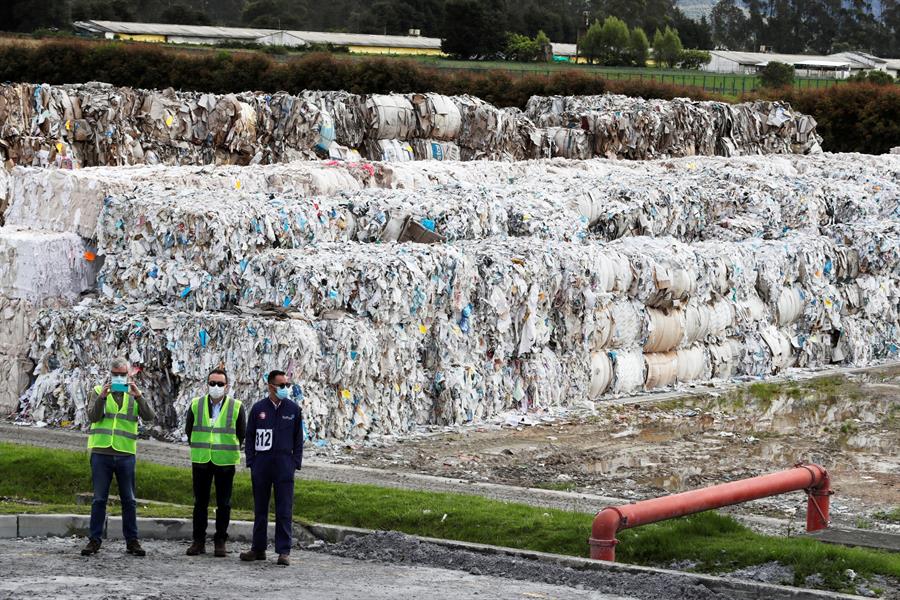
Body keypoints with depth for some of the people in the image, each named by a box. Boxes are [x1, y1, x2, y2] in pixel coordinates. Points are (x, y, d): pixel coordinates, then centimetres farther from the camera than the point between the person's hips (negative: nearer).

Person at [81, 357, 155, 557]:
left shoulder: (133, 395, 10)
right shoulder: (99, 391, 7)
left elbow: (149, 417, -4)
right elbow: (92, 416, -8)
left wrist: (139, 396, -18)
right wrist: (102, 398, -23)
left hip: (126, 454, 1)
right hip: (101, 453, -1)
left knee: (129, 500, 5)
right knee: (99, 499, 2)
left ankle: (132, 541, 10)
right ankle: (95, 540, 7)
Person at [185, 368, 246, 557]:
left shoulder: (236, 407, -1)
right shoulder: (196, 405, 4)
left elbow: (241, 434, 8)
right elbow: (188, 430, 15)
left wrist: (231, 451, 8)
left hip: (225, 461, -2)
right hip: (201, 460, 2)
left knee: (224, 504, 2)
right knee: (200, 502, 5)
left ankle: (220, 542, 8)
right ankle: (199, 541, 10)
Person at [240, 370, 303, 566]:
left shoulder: (293, 409, 5)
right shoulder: (258, 409, 4)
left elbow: (298, 438, 8)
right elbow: (249, 437, 8)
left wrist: (296, 462, 0)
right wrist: (251, 462, 0)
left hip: (284, 463, -1)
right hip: (262, 462, 1)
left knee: (284, 511, -4)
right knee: (260, 509, 8)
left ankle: (284, 552, -2)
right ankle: (258, 549, 16)